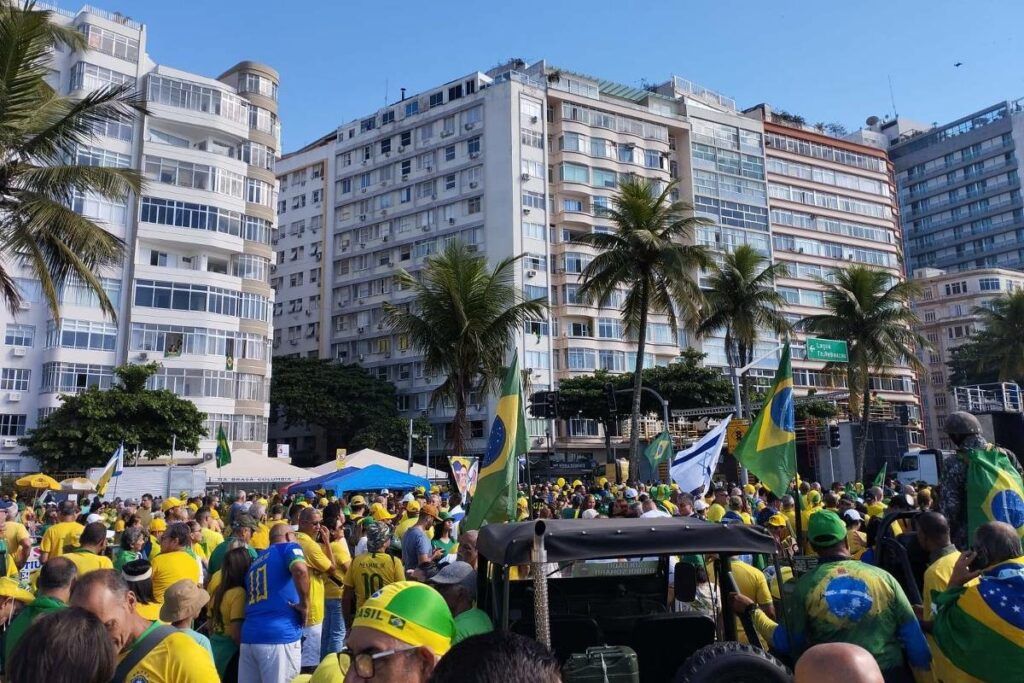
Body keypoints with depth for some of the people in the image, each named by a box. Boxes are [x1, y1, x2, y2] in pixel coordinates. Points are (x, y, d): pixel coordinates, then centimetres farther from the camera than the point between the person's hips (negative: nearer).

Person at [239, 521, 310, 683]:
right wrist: (305, 604, -10)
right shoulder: (288, 547, 3)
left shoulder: (256, 562, 23)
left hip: (249, 637, 7)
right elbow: (300, 570, -20)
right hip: (279, 636, -7)